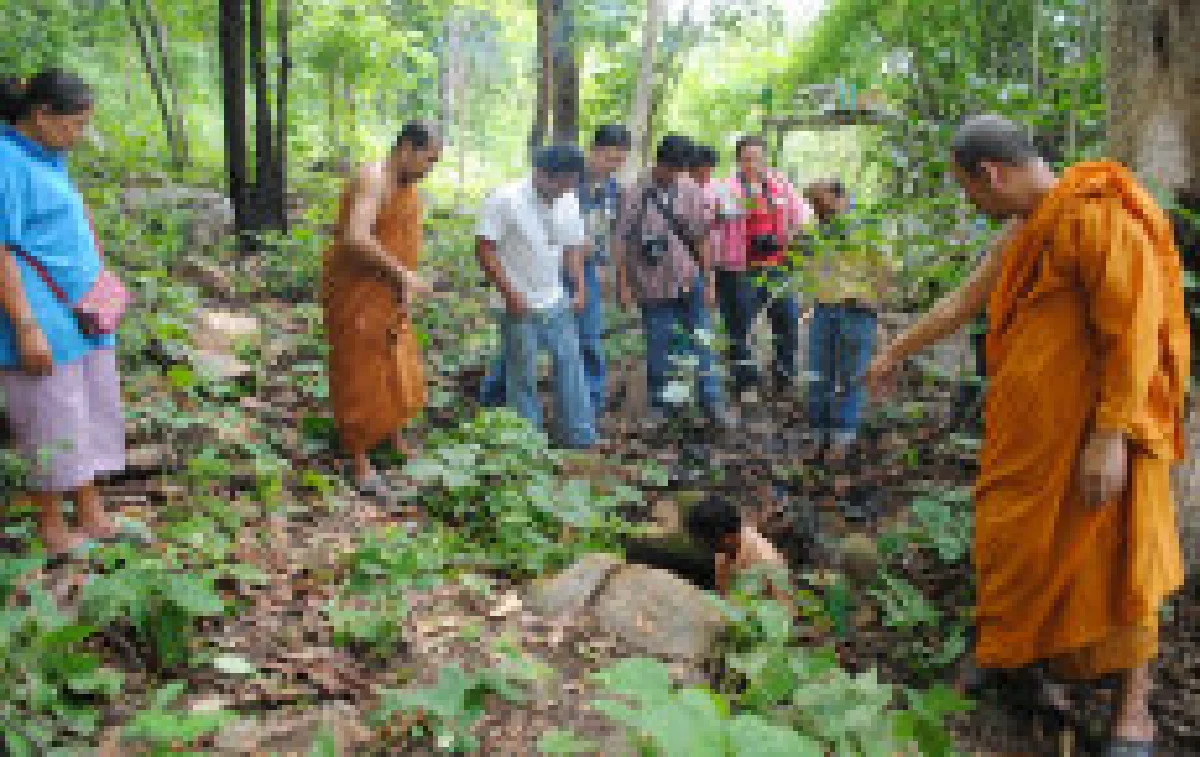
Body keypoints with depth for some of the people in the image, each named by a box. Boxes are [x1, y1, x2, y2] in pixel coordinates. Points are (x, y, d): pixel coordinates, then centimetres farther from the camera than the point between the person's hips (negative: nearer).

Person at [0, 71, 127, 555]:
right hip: (41, 321, -9)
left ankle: (92, 516, 24)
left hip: (81, 317, 9)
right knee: (53, 427, 1)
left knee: (95, 417, 13)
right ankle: (50, 529, 17)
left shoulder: (46, 158, 13)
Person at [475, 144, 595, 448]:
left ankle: (581, 438, 19)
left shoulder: (569, 202, 5)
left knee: (571, 366, 8)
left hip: (556, 303, 6)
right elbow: (484, 248, -14)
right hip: (520, 308, -6)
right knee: (523, 379, 4)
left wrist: (580, 287, 4)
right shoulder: (506, 200, -14)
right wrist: (510, 293, -16)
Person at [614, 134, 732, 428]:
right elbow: (621, 242, -7)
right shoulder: (637, 194, -11)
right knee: (658, 350, 8)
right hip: (655, 286, -2)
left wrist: (708, 280, 5)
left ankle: (712, 402, 18)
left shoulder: (690, 190, 0)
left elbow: (702, 238, 6)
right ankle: (658, 405, 25)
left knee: (701, 345, 7)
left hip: (690, 283, 3)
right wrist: (623, 284, -8)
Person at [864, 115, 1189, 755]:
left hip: (1095, 424, -8)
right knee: (1031, 548, 14)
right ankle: (1046, 665, 30)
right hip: (1034, 426, 9)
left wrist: (1112, 436, -24)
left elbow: (1134, 329, -22)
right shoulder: (1025, 232, 12)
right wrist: (895, 353, 30)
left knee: (1112, 558, 1)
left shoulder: (1098, 216, -17)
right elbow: (962, 302, 22)